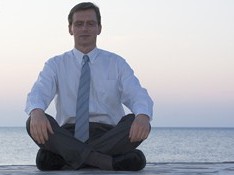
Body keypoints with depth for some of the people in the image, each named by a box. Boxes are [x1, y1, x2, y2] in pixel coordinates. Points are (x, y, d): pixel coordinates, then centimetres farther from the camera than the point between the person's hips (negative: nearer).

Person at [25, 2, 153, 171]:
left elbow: (137, 95, -3)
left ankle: (64, 158, -34)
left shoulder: (117, 63, 12)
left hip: (108, 136, 0)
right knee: (35, 122, -29)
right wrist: (36, 112, -33)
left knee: (138, 124, -30)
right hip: (68, 135, 0)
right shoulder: (56, 65, 12)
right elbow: (38, 93, -6)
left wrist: (143, 116, -30)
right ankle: (111, 161, -41)